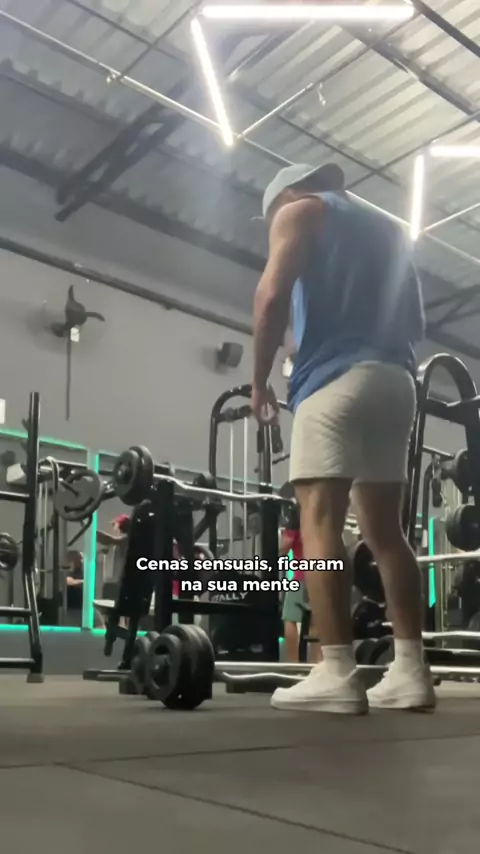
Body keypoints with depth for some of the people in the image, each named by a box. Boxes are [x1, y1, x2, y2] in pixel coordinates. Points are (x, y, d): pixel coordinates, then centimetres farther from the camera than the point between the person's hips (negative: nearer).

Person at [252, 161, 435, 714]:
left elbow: (273, 296, -8)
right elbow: (416, 321, 25)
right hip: (395, 380, 7)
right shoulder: (387, 229, 30)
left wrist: (259, 379, -1)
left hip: (337, 378, -7)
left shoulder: (299, 211, 9)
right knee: (385, 530, 5)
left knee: (319, 522, -11)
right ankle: (411, 672, 1)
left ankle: (336, 676, -17)